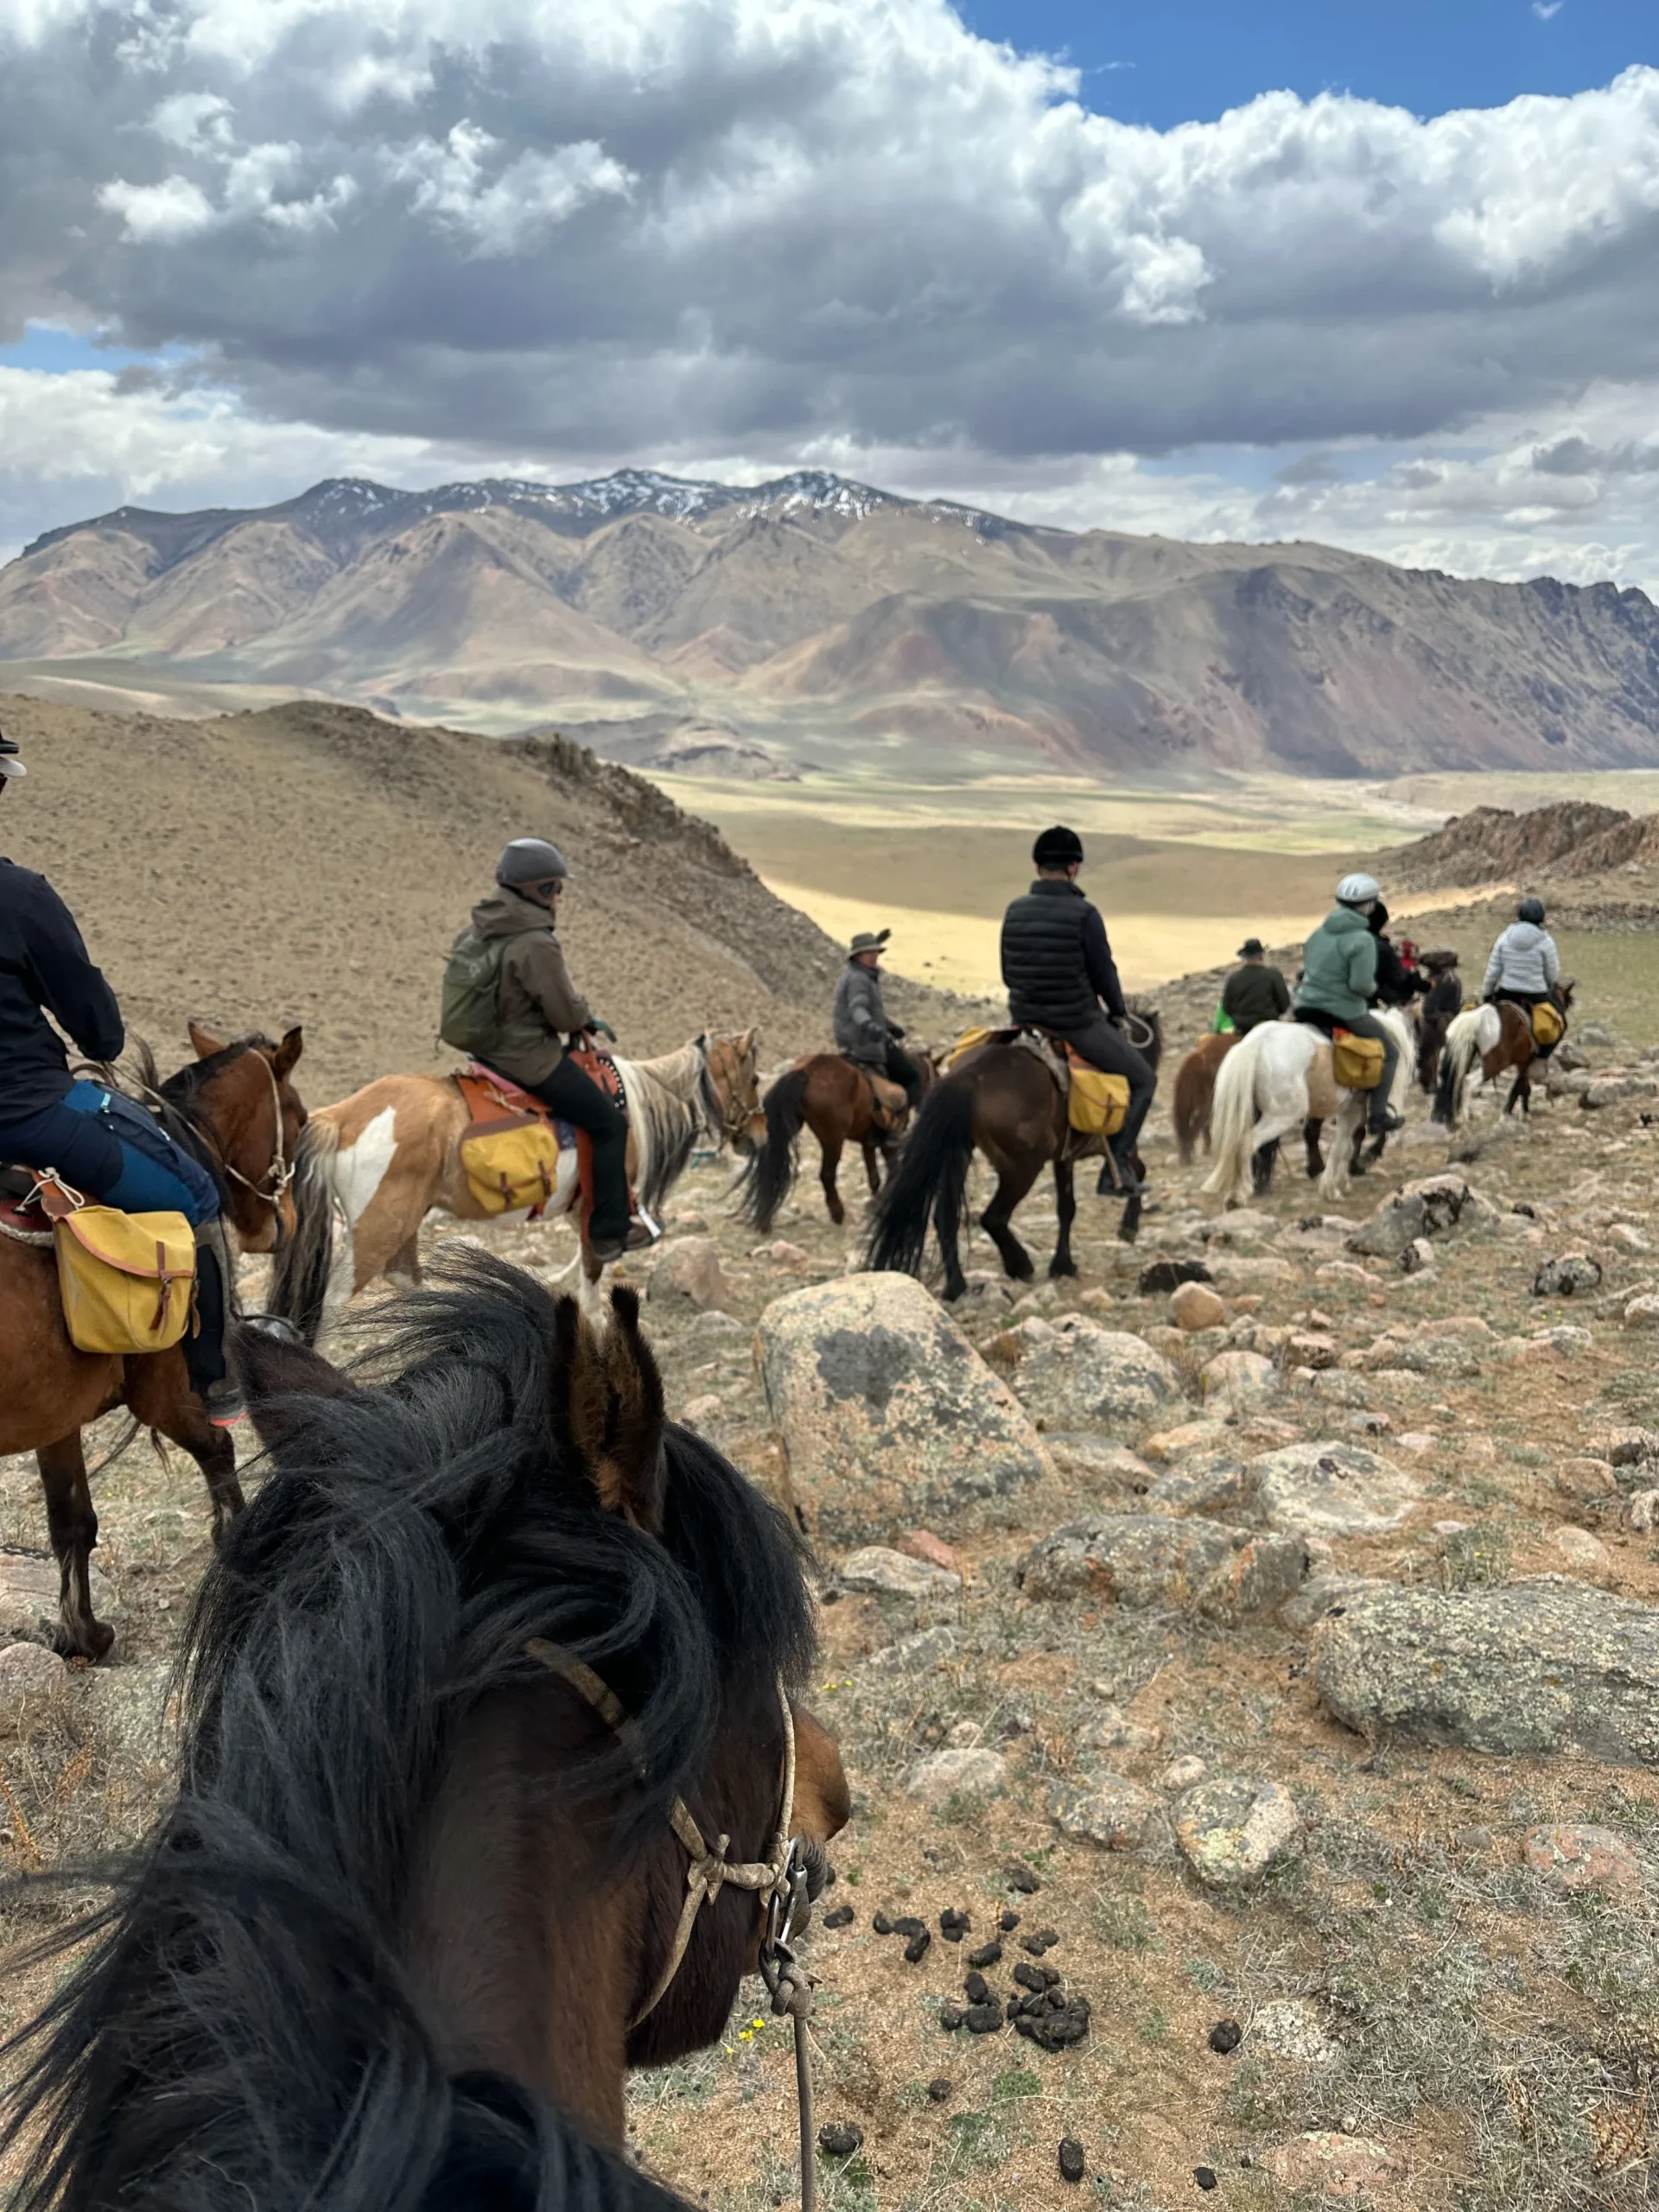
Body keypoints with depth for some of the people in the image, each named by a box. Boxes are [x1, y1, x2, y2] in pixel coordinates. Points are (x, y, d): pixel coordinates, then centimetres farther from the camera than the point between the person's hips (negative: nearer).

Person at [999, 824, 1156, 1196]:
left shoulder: (1015, 911, 1)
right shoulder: (1084, 914, -15)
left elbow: (1006, 975, 9)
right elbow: (1104, 971, -8)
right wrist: (1118, 1013, 9)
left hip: (1025, 1022, 5)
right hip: (1078, 1023, -5)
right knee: (1142, 1080, 10)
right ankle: (1117, 1164, 0)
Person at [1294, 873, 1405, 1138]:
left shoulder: (1319, 932, 7)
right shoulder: (1362, 939, -16)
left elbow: (1304, 970, 15)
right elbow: (1361, 984, -22)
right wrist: (1372, 989, -2)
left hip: (1306, 1008, 6)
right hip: (1345, 1013, -6)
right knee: (1390, 1051, 12)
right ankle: (1378, 1114, 9)